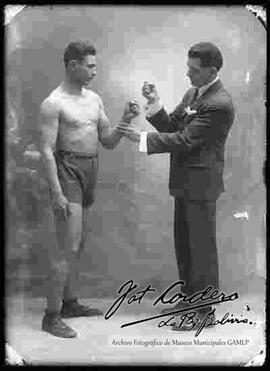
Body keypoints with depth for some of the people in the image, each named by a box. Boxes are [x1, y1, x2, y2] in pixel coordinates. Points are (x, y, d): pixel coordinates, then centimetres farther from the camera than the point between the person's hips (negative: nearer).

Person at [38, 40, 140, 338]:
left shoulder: (94, 99, 11)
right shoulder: (53, 103, -11)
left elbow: (108, 142, 12)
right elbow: (46, 151, -16)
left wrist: (124, 121, -6)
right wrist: (57, 194, -21)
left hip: (89, 173, 8)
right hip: (67, 171, -8)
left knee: (78, 244, 14)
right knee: (67, 246, -9)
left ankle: (69, 303, 27)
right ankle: (51, 316, 1)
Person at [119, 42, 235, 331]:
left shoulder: (219, 104, -19)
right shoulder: (192, 94, 11)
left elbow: (185, 140, -21)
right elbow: (171, 127, 11)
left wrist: (142, 139, -19)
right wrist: (155, 105, -5)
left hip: (200, 184, -9)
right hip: (185, 182, 9)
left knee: (202, 247, 1)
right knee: (184, 243, 17)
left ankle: (205, 310, 16)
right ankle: (190, 298, 33)